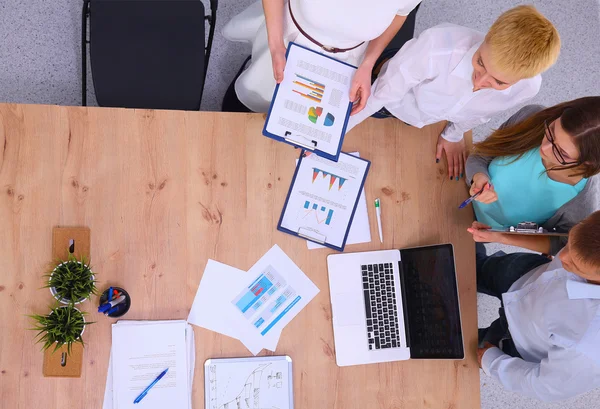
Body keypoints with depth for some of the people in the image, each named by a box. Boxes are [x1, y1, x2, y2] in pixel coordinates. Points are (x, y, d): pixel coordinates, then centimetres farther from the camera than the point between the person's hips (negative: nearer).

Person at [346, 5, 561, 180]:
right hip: (391, 104, -2)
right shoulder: (438, 48, -49)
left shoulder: (527, 88, -34)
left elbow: (480, 113, -10)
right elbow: (380, 94, -34)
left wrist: (453, 135, 7)